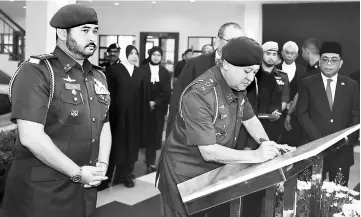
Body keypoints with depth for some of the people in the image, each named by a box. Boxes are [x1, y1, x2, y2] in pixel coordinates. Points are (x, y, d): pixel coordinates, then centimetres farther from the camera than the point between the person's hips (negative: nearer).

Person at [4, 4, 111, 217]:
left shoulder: (98, 77, 10)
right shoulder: (36, 72, -13)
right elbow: (31, 137, -21)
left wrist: (102, 165, -3)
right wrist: (78, 173, -16)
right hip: (41, 191, -6)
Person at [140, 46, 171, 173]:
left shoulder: (165, 73, 9)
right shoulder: (142, 70, 3)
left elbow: (166, 92, 2)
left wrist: (155, 102, -10)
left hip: (159, 108, 1)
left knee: (155, 135, 0)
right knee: (147, 134, -1)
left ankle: (150, 162, 6)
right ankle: (151, 162, 8)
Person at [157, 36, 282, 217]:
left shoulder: (237, 86, -3)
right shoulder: (199, 94, -30)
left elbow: (250, 119, 9)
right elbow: (209, 152, -30)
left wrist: (267, 145, -9)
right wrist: (255, 156, -29)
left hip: (215, 171, 8)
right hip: (185, 175, -7)